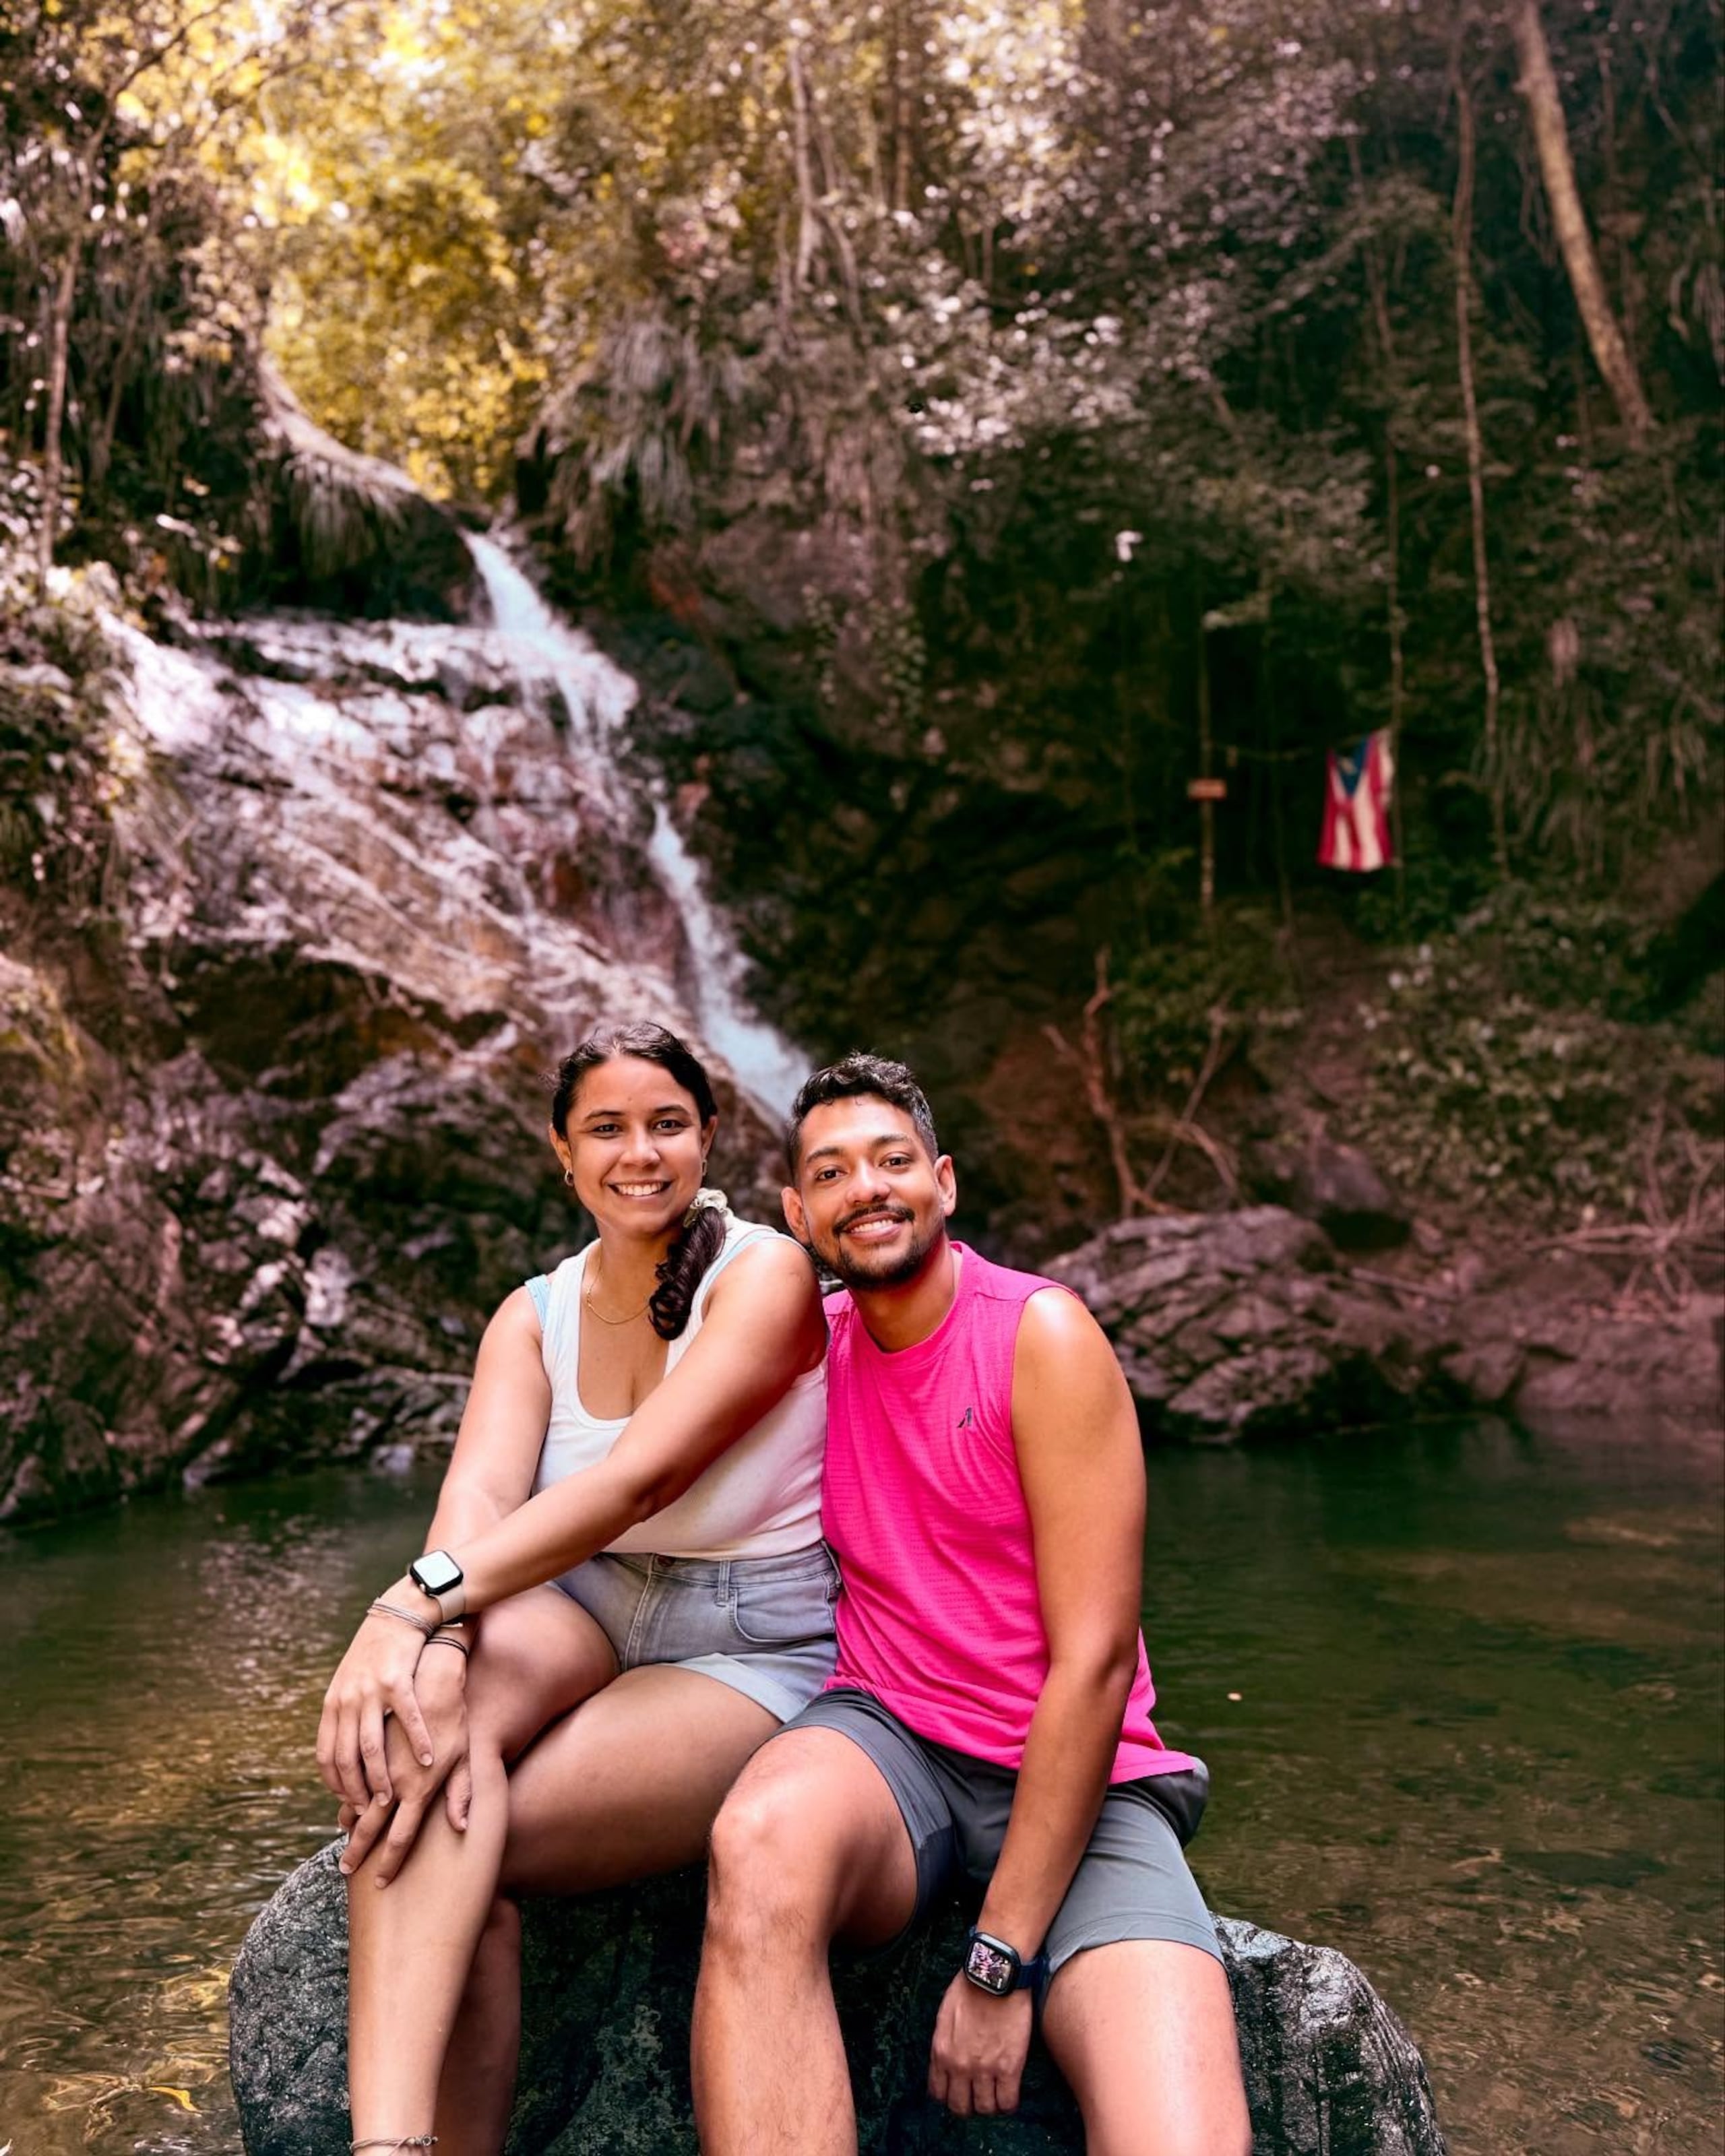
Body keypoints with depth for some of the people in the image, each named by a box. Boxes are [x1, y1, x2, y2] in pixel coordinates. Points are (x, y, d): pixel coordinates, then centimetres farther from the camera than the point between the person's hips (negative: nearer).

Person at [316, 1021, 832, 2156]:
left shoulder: (764, 1275, -10)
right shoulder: (536, 1316, 6)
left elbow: (641, 1477, -25)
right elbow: (482, 1488, -13)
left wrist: (427, 1596, -36)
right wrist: (436, 1638, -35)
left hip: (748, 1665, -4)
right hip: (582, 1622, 4)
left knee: (457, 1853, -27)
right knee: (422, 1686, -31)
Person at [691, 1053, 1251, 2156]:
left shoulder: (1041, 1335, -9)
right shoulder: (811, 1347, 7)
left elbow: (1095, 1659, -13)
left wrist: (1000, 1962, -15)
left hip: (1071, 1777, -3)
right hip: (884, 1740, 3)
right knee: (762, 1842, -35)